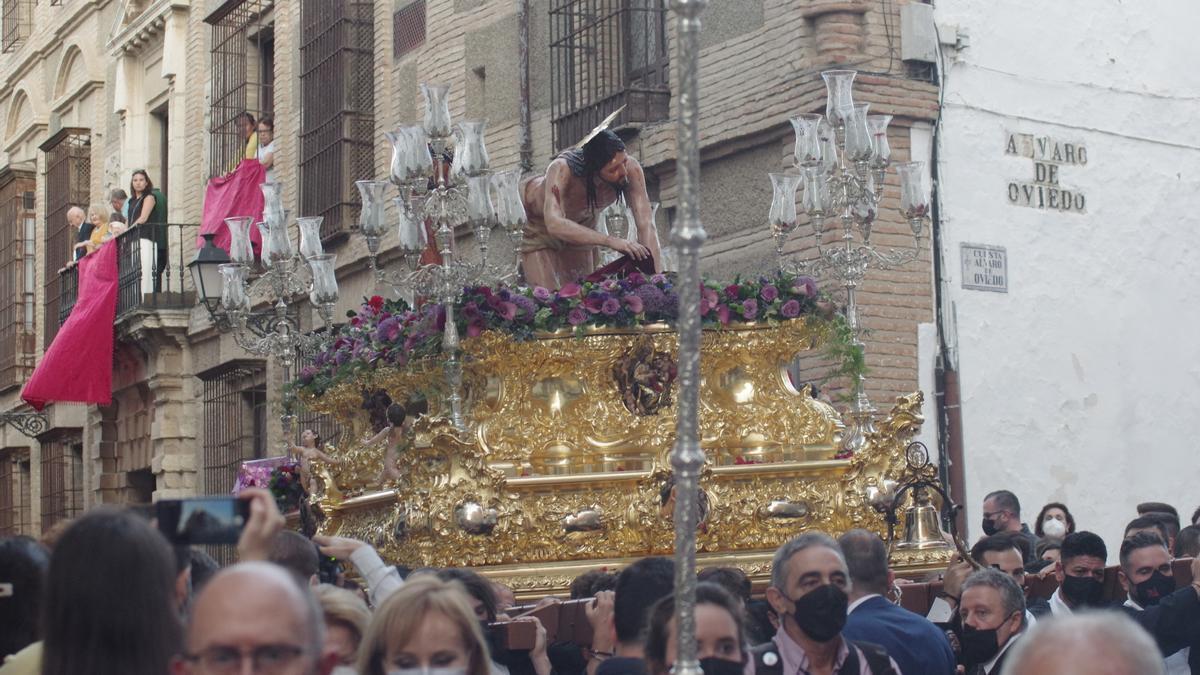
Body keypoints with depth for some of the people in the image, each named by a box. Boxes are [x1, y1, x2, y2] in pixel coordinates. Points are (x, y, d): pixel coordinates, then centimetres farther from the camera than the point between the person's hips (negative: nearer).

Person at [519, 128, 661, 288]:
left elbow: (646, 226, -34)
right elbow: (554, 224, -56)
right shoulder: (561, 170, -43)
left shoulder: (631, 170, -33)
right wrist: (610, 241, -64)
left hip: (583, 222, 4)